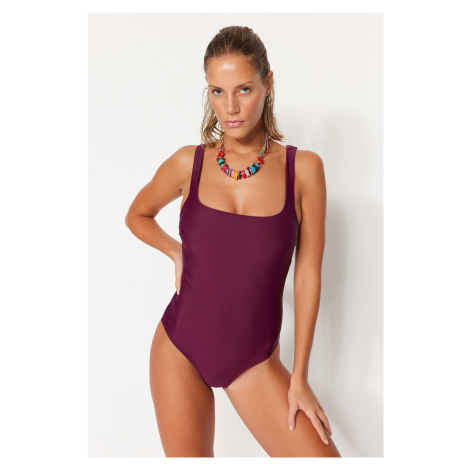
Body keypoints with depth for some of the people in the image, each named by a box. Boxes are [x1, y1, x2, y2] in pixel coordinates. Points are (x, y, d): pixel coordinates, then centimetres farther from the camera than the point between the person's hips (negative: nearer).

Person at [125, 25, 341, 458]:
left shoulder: (303, 169, -7)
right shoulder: (189, 164, -2)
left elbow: (307, 276, -4)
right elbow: (137, 215, 18)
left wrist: (299, 377, -3)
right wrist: (176, 251, 2)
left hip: (255, 360, -1)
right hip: (180, 347, 1)